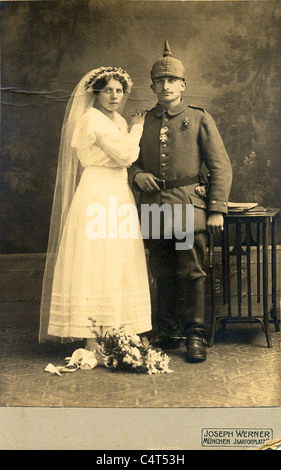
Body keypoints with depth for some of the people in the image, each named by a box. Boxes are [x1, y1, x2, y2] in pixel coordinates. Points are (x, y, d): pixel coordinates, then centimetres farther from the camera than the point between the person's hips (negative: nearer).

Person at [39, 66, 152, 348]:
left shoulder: (119, 121, 18)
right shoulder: (92, 119, -9)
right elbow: (125, 155, -15)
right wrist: (137, 128, -2)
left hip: (118, 197, 9)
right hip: (96, 196, -9)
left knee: (114, 264, 9)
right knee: (95, 263, -6)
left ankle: (114, 333, 17)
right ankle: (92, 340, 1)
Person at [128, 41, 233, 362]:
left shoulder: (200, 119, 4)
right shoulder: (142, 122, 13)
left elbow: (221, 167, 1)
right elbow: (129, 160, 21)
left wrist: (217, 210, -7)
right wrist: (137, 175, -4)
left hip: (188, 207, -3)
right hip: (153, 208, 3)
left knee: (192, 272, -1)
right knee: (163, 274, 9)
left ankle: (195, 335, 11)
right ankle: (166, 333, 21)